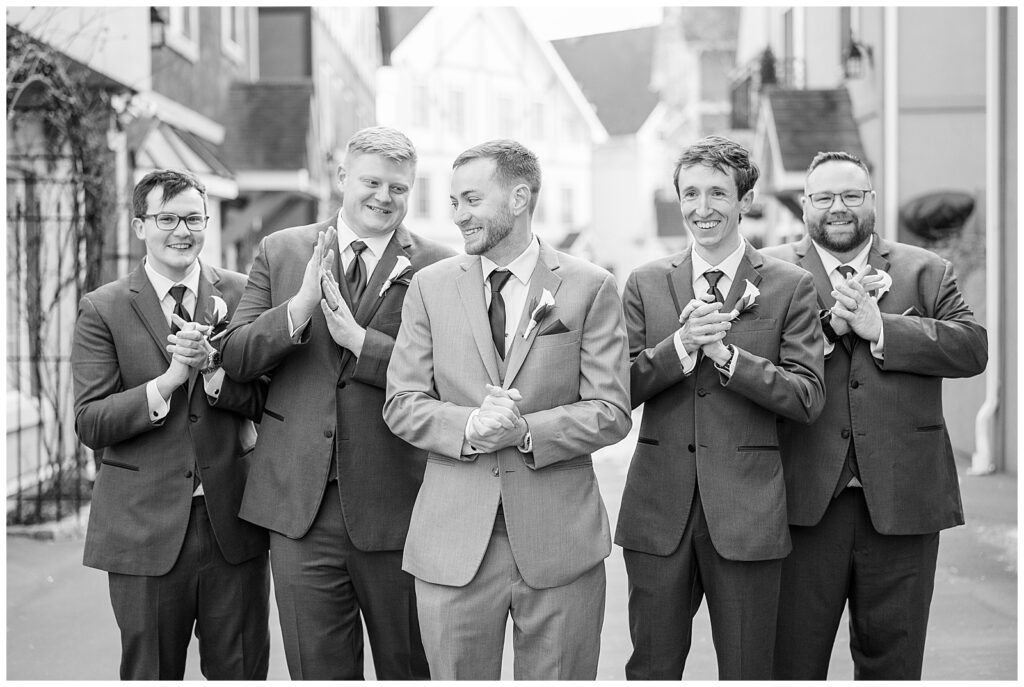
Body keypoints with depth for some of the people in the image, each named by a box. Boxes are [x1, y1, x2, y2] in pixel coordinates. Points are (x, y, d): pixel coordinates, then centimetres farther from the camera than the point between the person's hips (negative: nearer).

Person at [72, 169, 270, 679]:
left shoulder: (241, 295, 5)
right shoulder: (102, 310, -1)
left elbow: (270, 401, 0)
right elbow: (90, 425, -8)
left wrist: (211, 368, -18)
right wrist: (169, 379, -20)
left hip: (232, 521, 2)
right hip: (145, 530, -1)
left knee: (241, 672, 10)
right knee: (150, 675, 10)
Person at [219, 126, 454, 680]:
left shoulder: (438, 269, -1)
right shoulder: (280, 251, 8)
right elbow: (235, 358, 1)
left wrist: (357, 337, -18)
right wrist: (299, 307, -15)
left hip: (396, 510, -2)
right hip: (299, 507, 2)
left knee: (409, 670, 12)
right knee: (317, 673, 10)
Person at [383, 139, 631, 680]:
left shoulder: (590, 288, 1)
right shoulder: (430, 286, 7)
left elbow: (611, 412, -3)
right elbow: (401, 404, 3)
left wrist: (527, 431, -18)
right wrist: (469, 427, -16)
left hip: (559, 539, -1)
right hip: (453, 542, 2)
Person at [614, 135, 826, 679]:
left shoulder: (789, 286, 1)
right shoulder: (646, 283, 8)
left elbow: (807, 399, -5)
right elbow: (618, 389, 1)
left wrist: (725, 354, -14)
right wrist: (679, 346, -15)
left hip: (745, 510, -2)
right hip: (659, 509, 2)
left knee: (747, 673, 6)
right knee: (651, 669, 10)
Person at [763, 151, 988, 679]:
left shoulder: (927, 272, 11)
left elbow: (973, 348, -4)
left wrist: (878, 327, -12)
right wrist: (827, 325, -17)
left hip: (903, 500, 2)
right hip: (805, 500, -1)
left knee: (893, 659, 12)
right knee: (792, 660, 6)